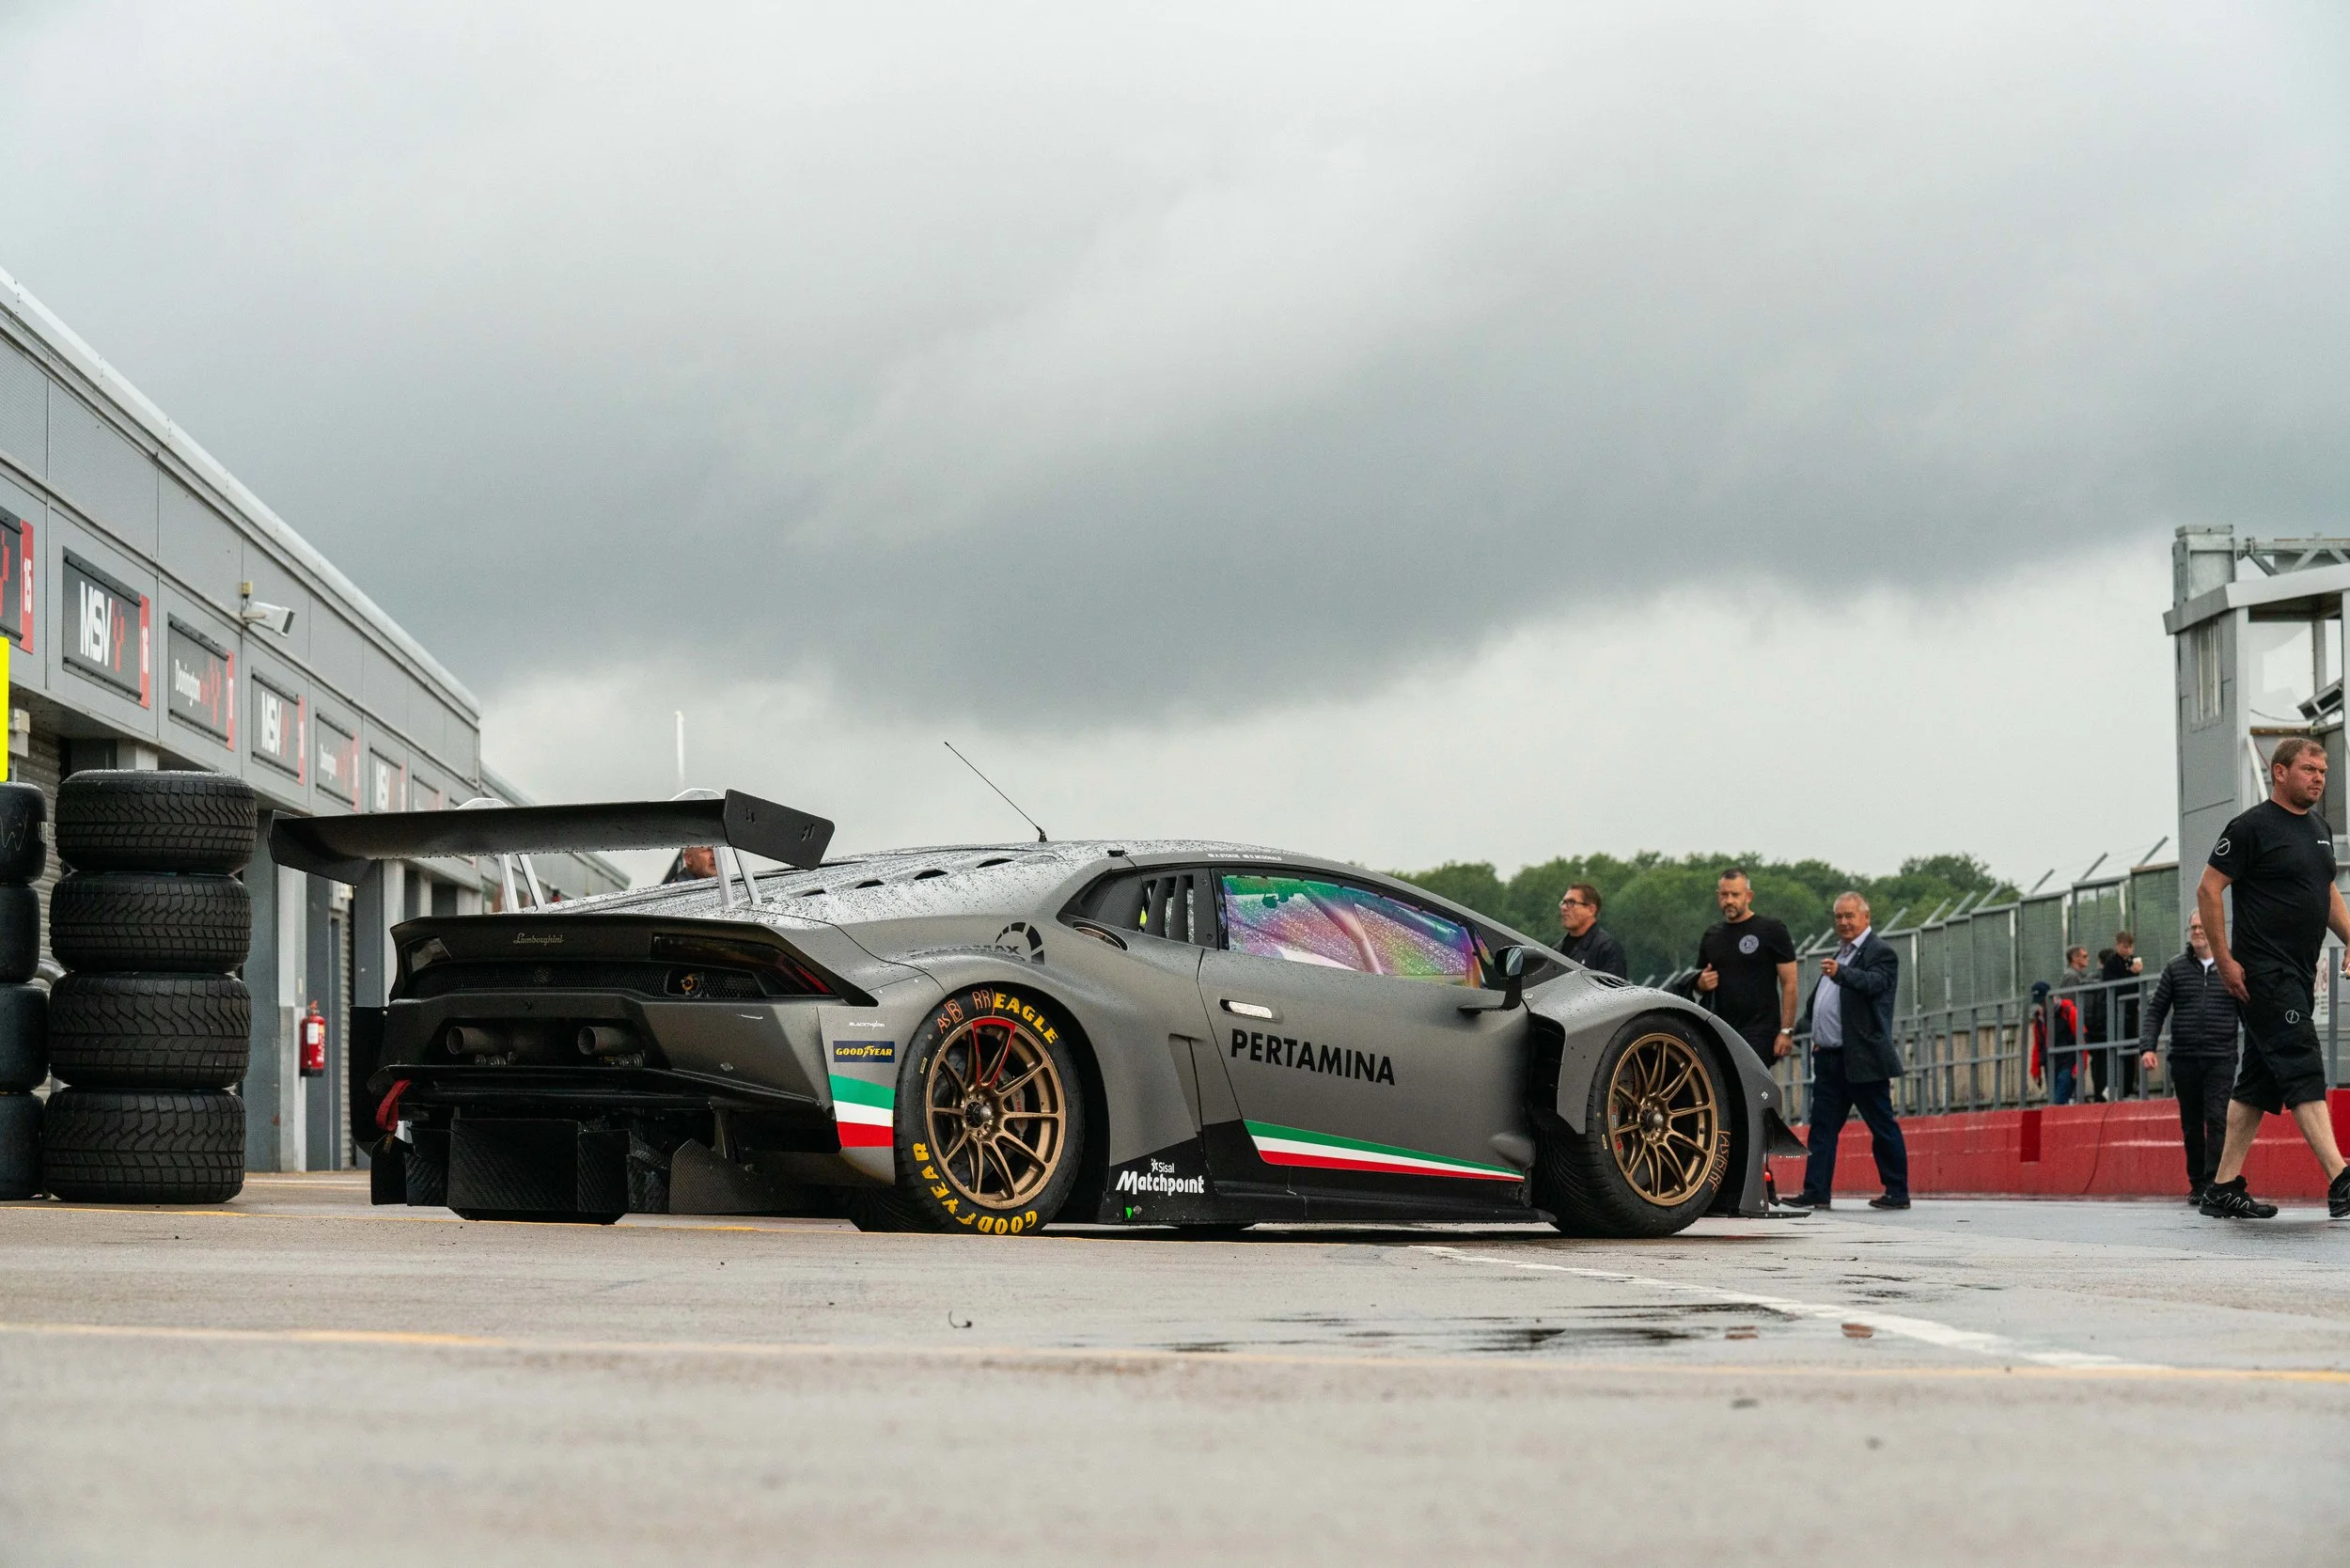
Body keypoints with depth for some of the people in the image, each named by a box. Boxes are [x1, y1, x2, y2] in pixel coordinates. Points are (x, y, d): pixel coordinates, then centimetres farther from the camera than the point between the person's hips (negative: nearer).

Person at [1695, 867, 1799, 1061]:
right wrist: (1702, 984, 2)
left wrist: (1786, 1031, -11)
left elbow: (1789, 984, -4)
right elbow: (1699, 986, 27)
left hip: (1759, 1035, -6)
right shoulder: (1711, 936, 17)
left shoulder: (1771, 931, 0)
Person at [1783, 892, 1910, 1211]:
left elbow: (1874, 982, -28)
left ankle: (1897, 1192, 5)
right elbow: (1816, 1004, 27)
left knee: (1883, 1127, -1)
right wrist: (1816, 1034, 14)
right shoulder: (1841, 954, 20)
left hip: (1863, 1060, -8)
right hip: (1829, 1059, 8)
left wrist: (1840, 973, -43)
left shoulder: (1880, 954, -6)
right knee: (1822, 1125, 4)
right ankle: (1816, 1191, 3)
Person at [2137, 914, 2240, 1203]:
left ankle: (2213, 1182, -17)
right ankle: (2196, 1185, 15)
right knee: (2191, 1125, 7)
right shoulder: (2176, 968, 8)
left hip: (2221, 1059, -2)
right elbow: (2155, 1011, 9)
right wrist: (2147, 1047, -4)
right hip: (2184, 1060, 2)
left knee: (2217, 1119, -14)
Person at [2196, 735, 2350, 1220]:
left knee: (2260, 1081, 9)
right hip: (2262, 974, -9)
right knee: (2303, 1070, -16)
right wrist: (2224, 960, -13)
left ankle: (2223, 1188, 13)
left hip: (2299, 975, 9)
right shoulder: (2252, 828, -9)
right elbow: (2208, 889, -10)